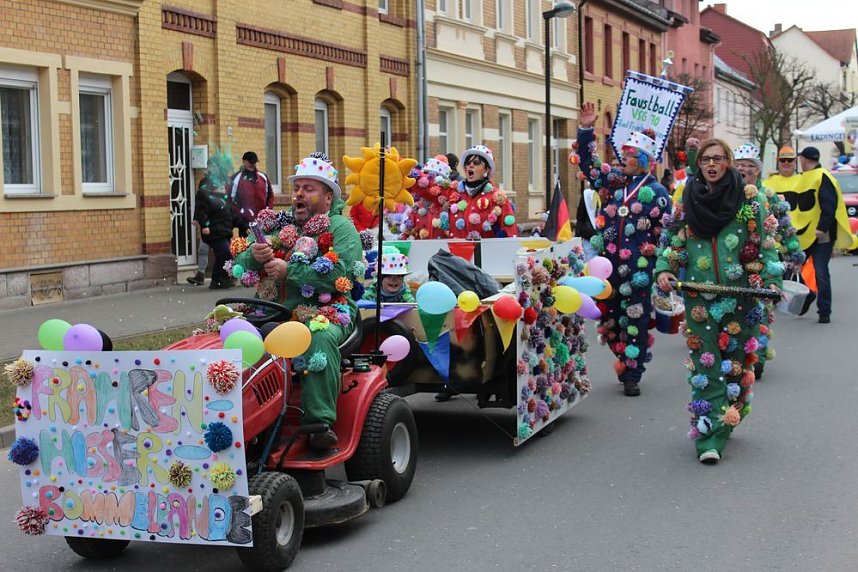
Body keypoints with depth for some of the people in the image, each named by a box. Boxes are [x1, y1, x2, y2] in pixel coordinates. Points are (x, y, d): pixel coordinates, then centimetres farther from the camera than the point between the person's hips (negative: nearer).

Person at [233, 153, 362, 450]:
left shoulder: (340, 227, 6)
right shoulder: (278, 226, 22)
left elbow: (339, 274, -13)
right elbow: (239, 268, 17)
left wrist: (288, 270, -14)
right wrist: (254, 256, -7)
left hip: (326, 311, -5)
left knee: (320, 336, -38)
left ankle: (320, 422, -37)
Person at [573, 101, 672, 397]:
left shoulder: (656, 192, -3)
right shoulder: (612, 181, 9)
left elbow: (666, 234, -2)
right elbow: (587, 162, 13)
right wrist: (586, 130, 1)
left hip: (638, 268, -5)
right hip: (607, 264, 5)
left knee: (635, 319, 0)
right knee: (609, 317, 11)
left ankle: (631, 375, 7)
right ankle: (626, 363, 29)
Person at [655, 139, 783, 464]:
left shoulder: (749, 199, 2)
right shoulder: (686, 201, 8)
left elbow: (766, 243, 0)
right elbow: (673, 242, 12)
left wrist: (770, 280, -11)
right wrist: (664, 270, -5)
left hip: (741, 295, -1)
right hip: (700, 299, 1)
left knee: (736, 361, 5)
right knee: (706, 365, -5)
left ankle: (726, 421, 21)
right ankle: (709, 437, -6)